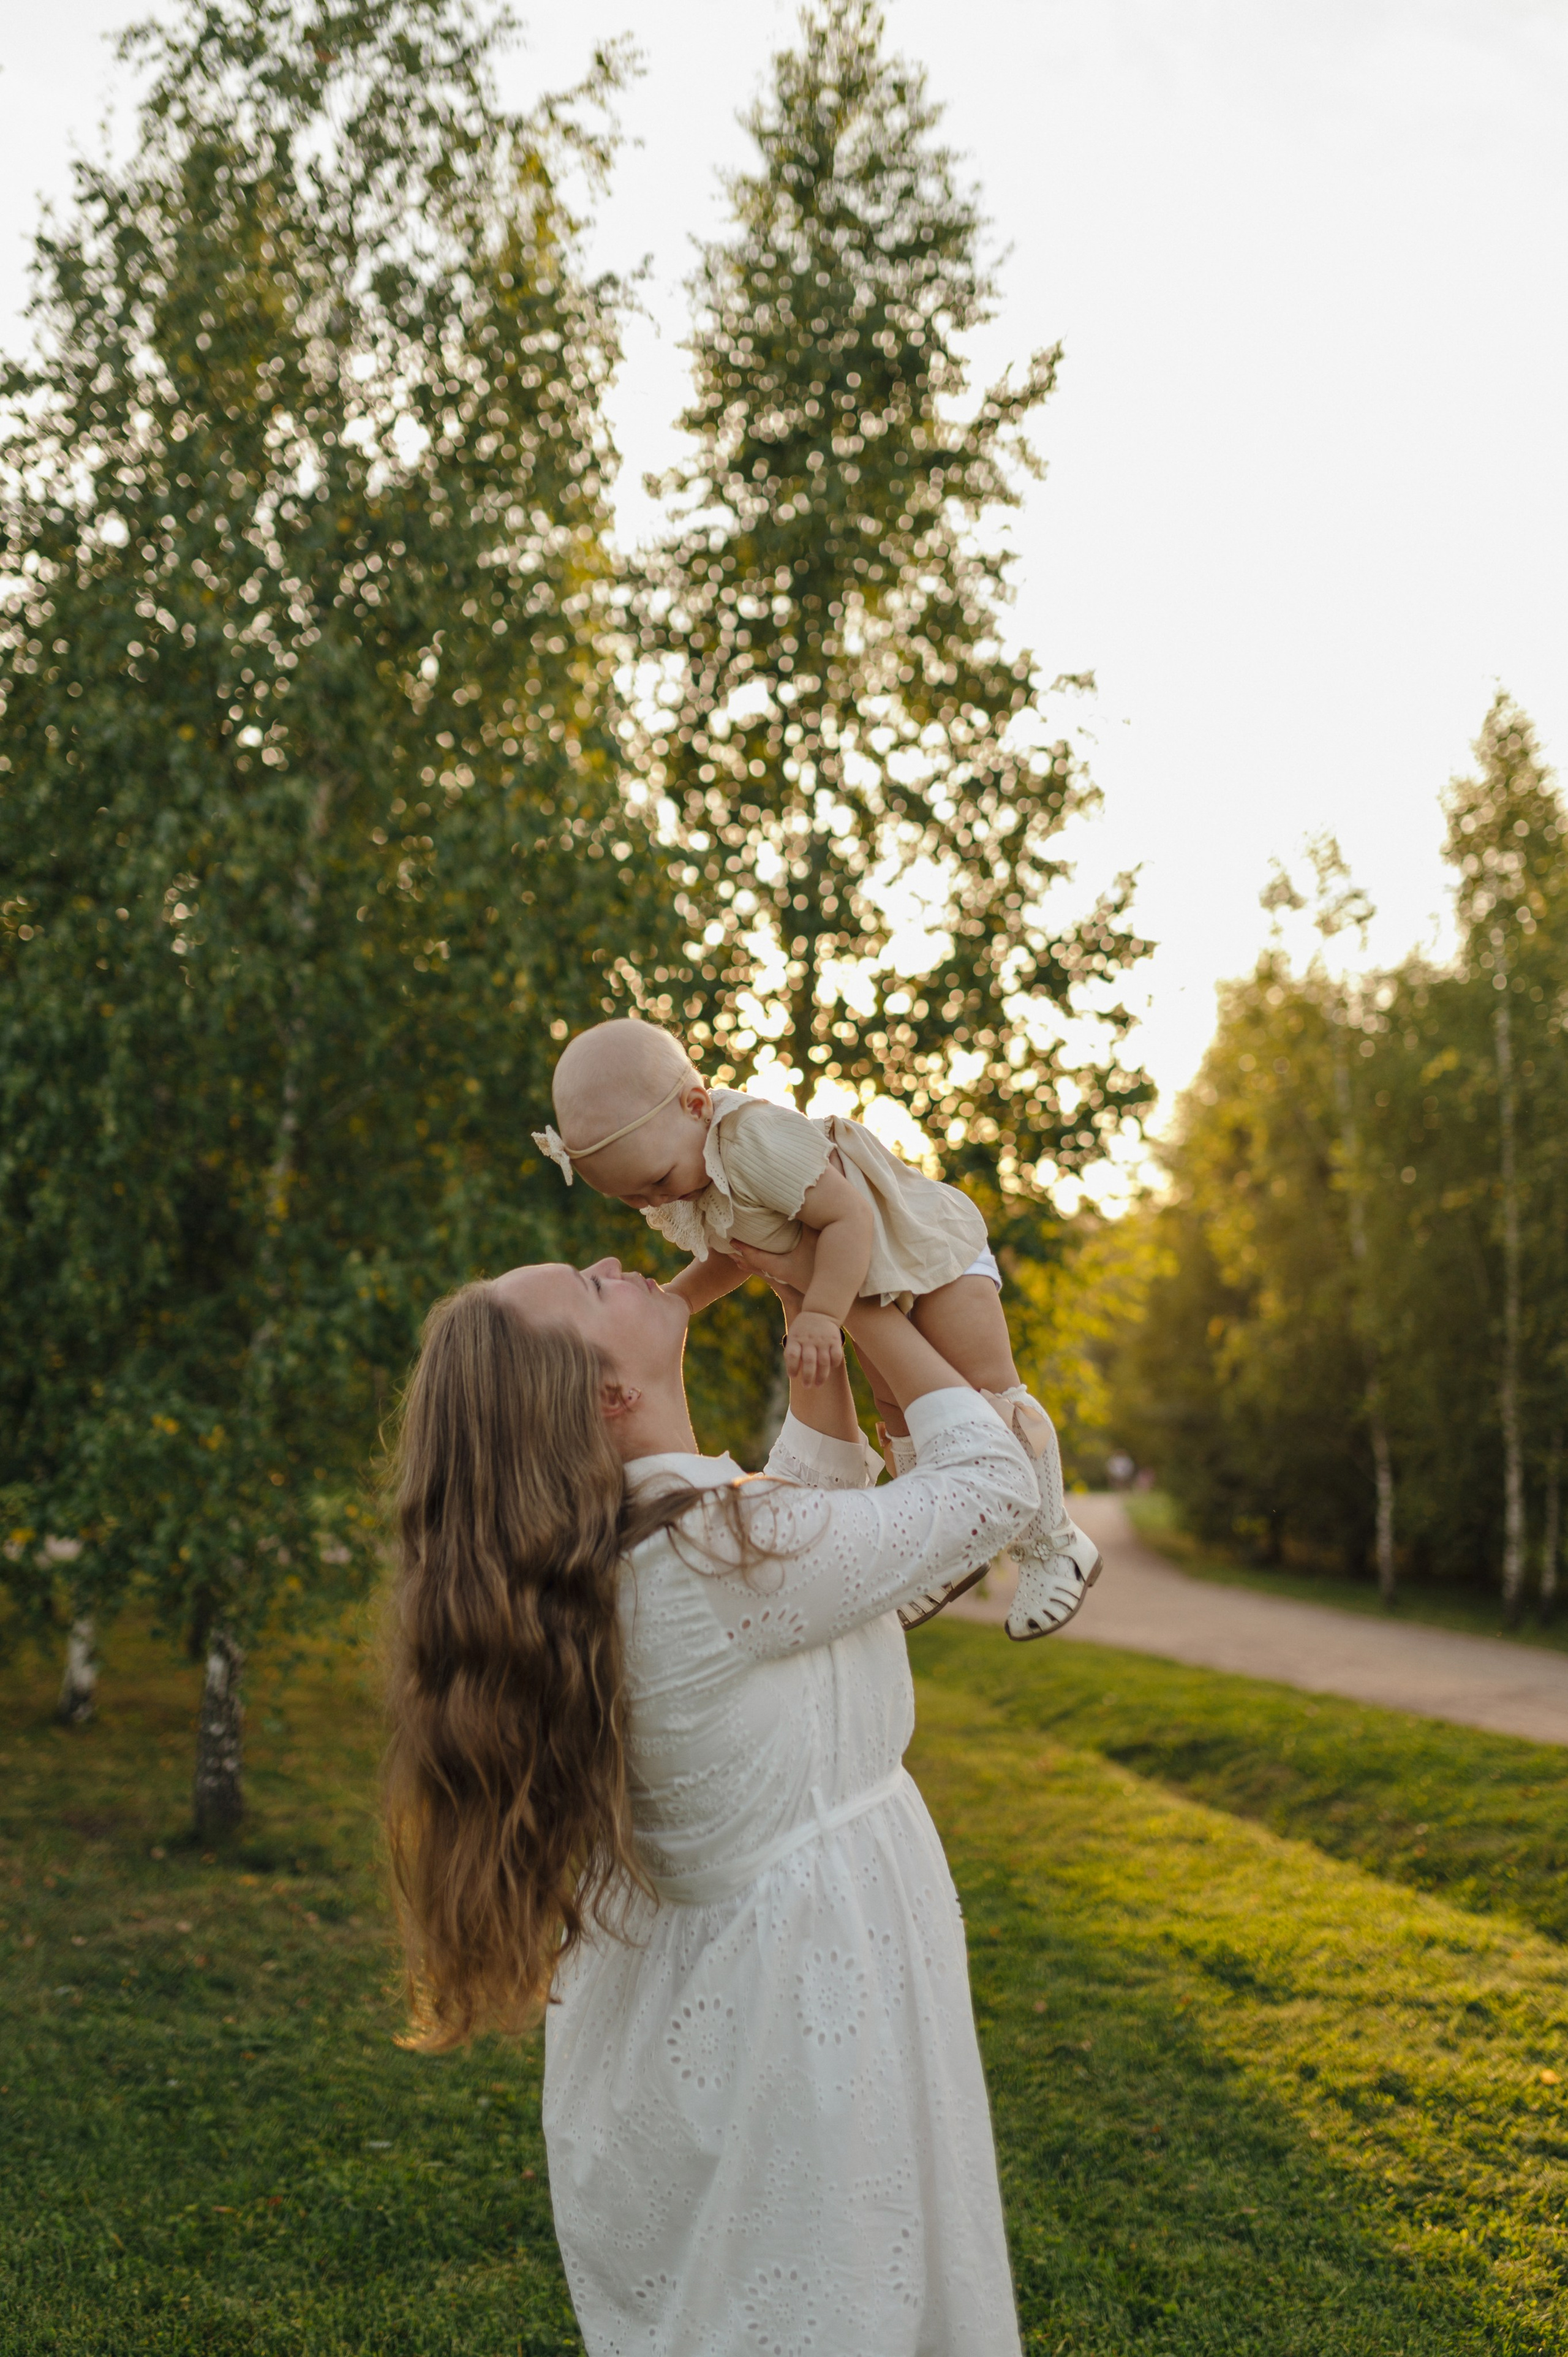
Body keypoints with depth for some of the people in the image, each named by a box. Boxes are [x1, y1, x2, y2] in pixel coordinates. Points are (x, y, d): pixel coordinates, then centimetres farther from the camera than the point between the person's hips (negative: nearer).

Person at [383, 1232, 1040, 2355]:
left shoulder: (596, 1553, -2)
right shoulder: (721, 1555, -28)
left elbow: (823, 1485, 13)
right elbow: (997, 1485, -14)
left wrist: (808, 1311, 5)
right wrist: (861, 1304, -7)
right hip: (812, 1996, -9)